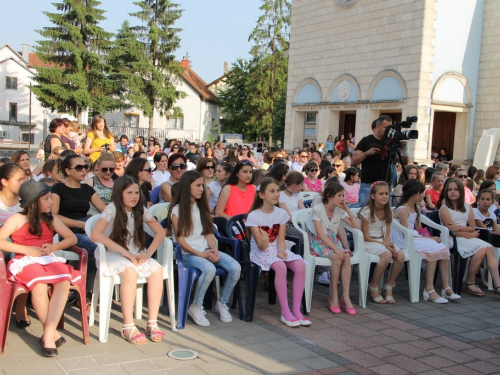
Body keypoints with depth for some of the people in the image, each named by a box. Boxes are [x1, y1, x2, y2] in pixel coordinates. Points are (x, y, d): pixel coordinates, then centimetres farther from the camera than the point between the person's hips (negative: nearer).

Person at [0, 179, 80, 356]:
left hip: (50, 260, 4)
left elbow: (72, 238, 15)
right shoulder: (18, 219, 3)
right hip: (26, 262, -4)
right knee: (39, 285, -36)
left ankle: (48, 334, -28)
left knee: (64, 281, -30)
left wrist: (53, 247, -3)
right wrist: (27, 250, -11)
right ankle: (53, 332, -16)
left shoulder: (51, 219, 16)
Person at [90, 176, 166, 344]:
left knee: (157, 271, -23)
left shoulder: (141, 210, 4)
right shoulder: (112, 208, -10)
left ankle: (152, 323, -18)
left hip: (137, 254, 5)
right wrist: (124, 252, -26)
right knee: (130, 271, -35)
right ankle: (128, 327, -28)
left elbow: (160, 232, 4)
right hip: (112, 254, -5)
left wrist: (148, 252, -15)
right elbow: (95, 235, -22)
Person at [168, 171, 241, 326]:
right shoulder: (177, 210, -2)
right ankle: (196, 307, -15)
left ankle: (222, 303, 1)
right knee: (209, 269, -36)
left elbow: (209, 233, 10)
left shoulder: (202, 207, 16)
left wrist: (214, 250, -8)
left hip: (206, 250, 6)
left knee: (235, 267, -19)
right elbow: (180, 239, -7)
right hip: (188, 253, -6)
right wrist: (199, 254, -16)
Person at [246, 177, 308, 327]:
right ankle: (285, 313, -26)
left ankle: (296, 310, -19)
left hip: (277, 249, 5)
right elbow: (261, 247, -14)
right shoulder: (254, 215, -11)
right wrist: (263, 242, -38)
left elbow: (281, 239, 1)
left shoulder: (281, 213, 3)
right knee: (280, 267, -35)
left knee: (300, 265, -24)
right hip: (260, 252, -5)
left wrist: (281, 252, -20)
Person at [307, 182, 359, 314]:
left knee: (346, 257, -28)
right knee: (337, 257, -33)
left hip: (332, 241, 5)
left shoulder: (339, 211, 6)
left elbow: (356, 225, 2)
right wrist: (335, 248, -27)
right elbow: (320, 233, -18)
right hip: (318, 243, -5)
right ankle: (334, 296, -21)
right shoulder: (317, 209, -11)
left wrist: (346, 208, -3)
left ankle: (345, 296, -27)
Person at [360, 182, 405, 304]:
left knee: (400, 256, -23)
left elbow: (387, 234, 6)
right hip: (369, 243, -6)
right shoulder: (366, 211, -11)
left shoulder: (388, 212, 6)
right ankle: (373, 287, -12)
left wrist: (388, 242, -17)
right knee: (387, 255, -33)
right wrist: (383, 244, -19)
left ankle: (389, 287, -3)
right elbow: (366, 237, -11)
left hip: (382, 241, 6)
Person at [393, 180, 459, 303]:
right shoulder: (402, 210, -14)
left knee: (443, 248, -13)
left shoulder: (416, 208, 13)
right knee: (434, 249, -26)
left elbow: (418, 229, 13)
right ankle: (429, 290, -21)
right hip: (403, 242, -8)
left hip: (415, 237, 8)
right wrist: (429, 239, -16)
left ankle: (446, 288, -12)